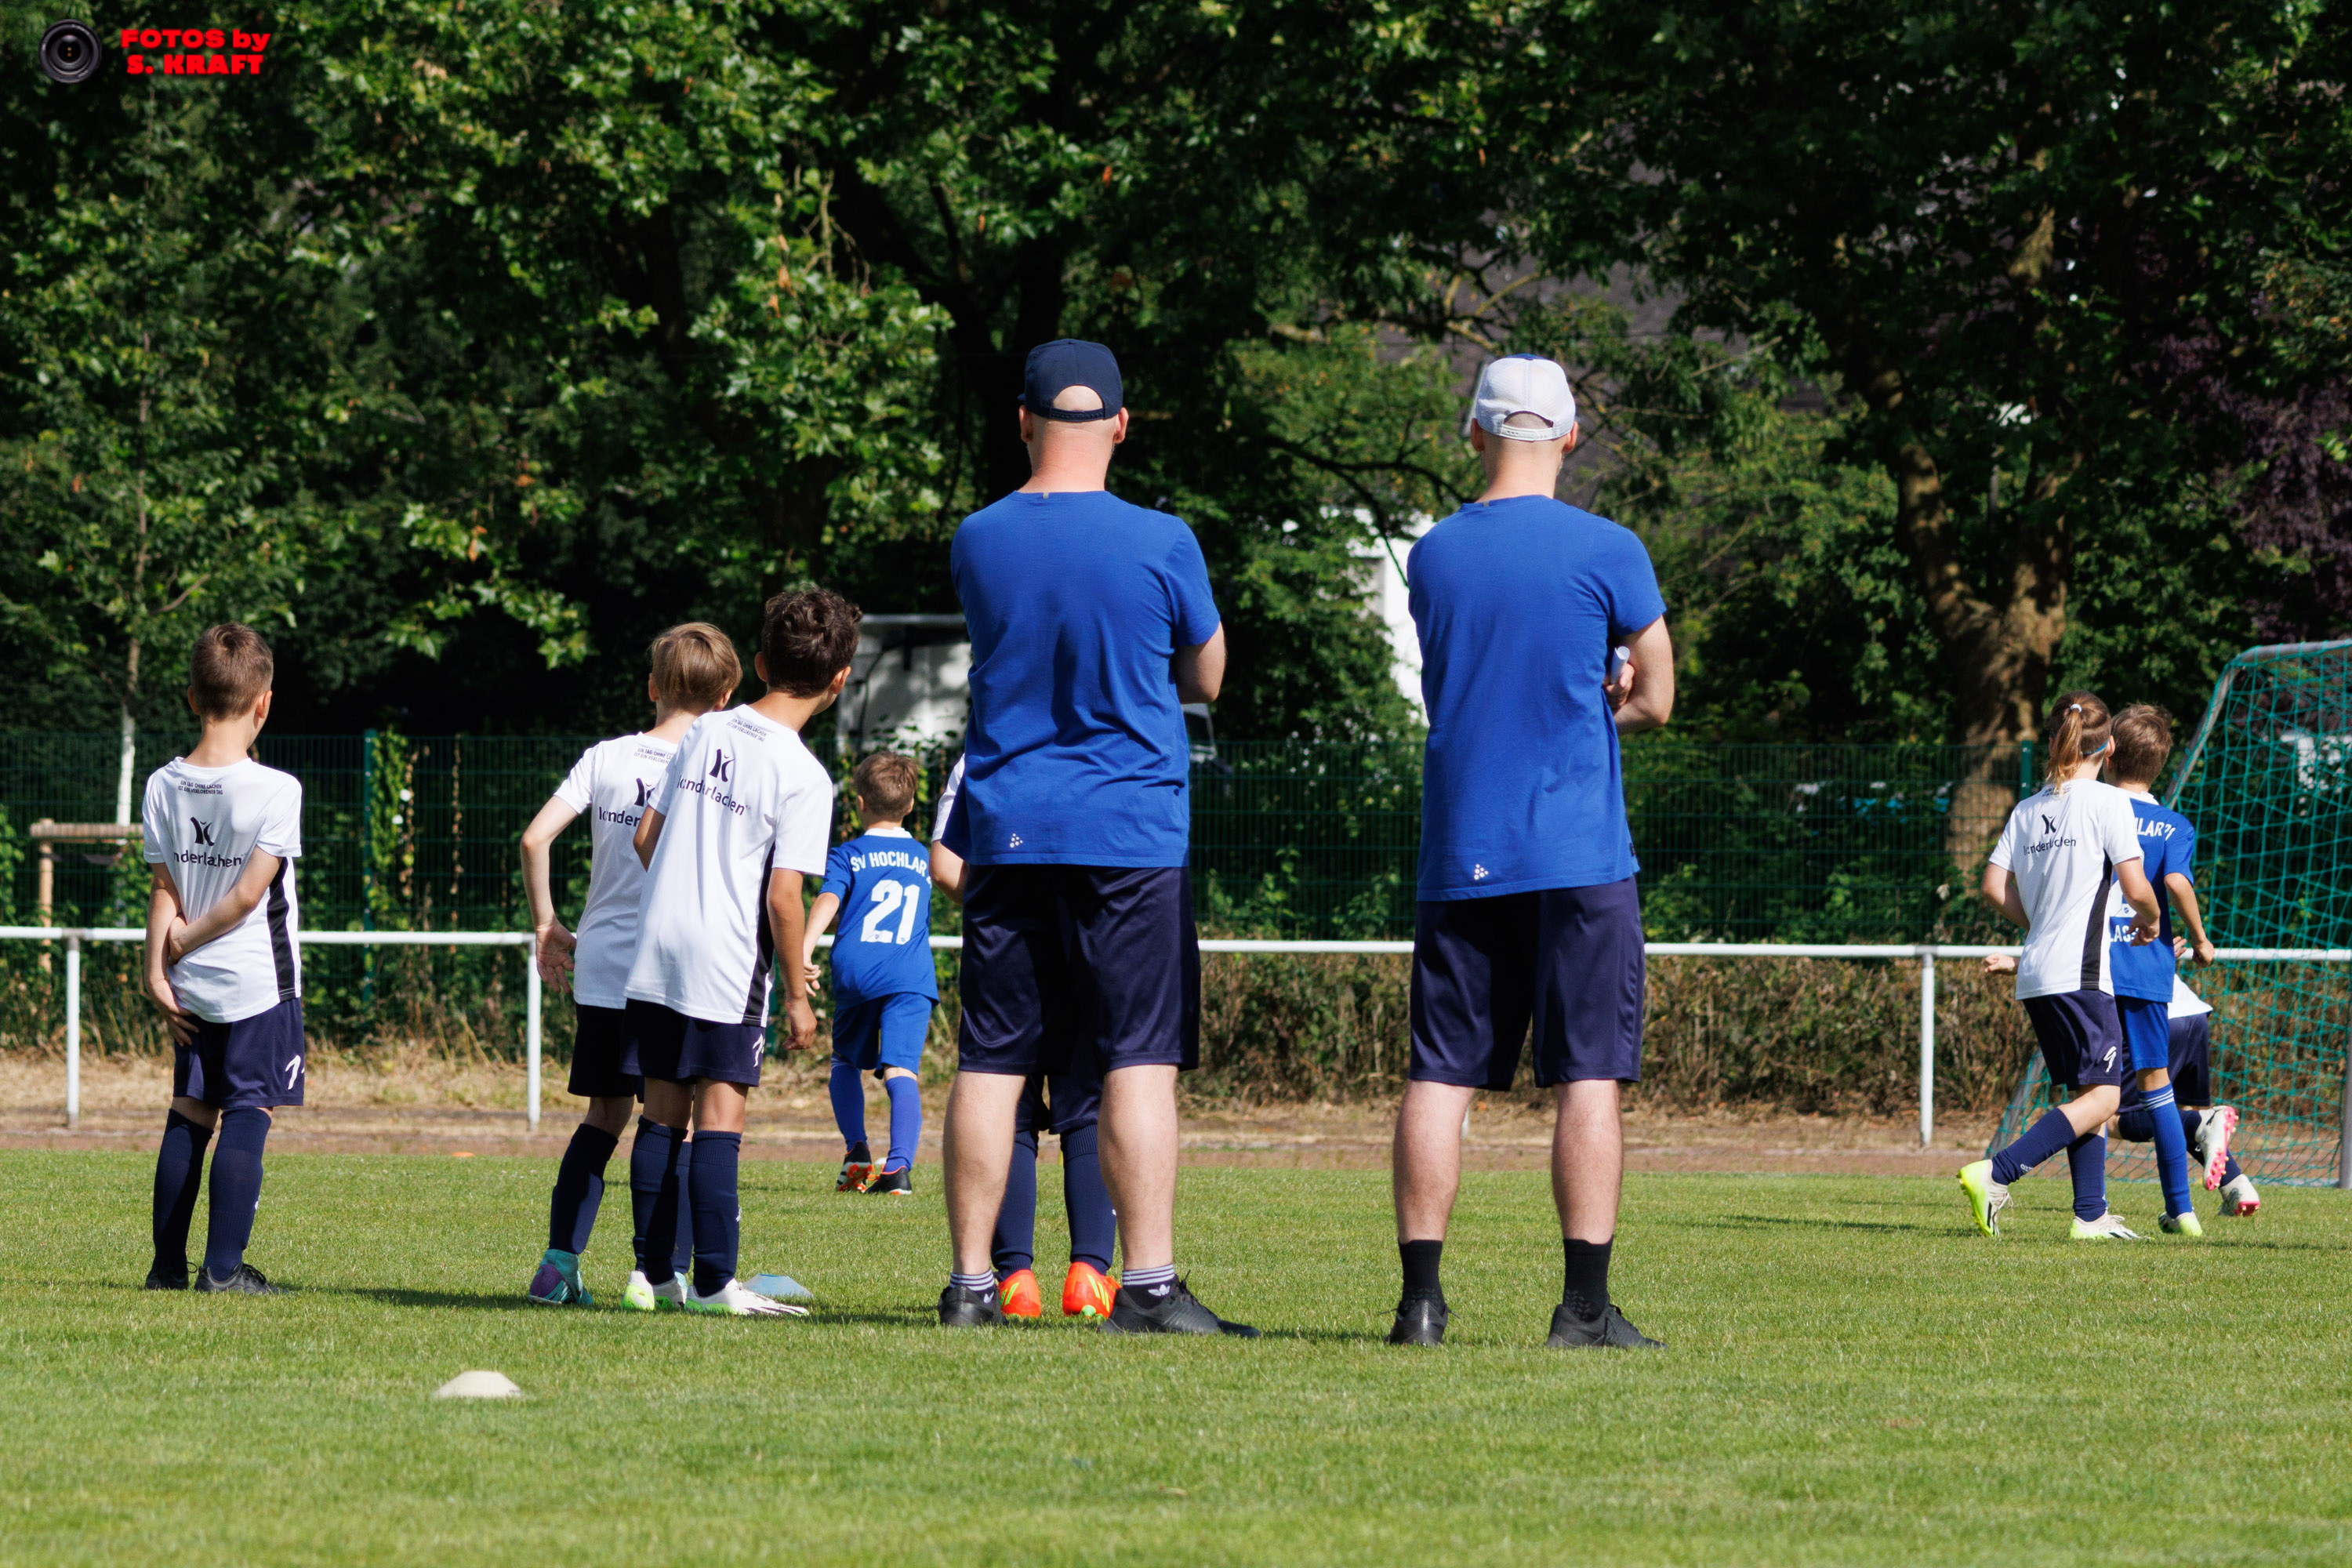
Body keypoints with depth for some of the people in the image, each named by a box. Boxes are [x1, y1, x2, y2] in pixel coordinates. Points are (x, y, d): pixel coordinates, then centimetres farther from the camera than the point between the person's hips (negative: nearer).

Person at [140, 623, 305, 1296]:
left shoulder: (163, 786, 0)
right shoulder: (275, 790, -14)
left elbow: (165, 890, 1)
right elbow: (249, 893, -15)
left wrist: (158, 969, 1)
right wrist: (187, 939, -3)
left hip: (190, 988, 5)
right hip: (259, 984, -5)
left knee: (189, 1115, 13)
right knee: (247, 1115, -2)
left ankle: (168, 1264, 15)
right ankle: (224, 1265, -6)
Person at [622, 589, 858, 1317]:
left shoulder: (705, 733, 7)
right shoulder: (804, 777, -12)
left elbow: (646, 836, 12)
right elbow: (783, 895, -15)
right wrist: (797, 993, -6)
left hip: (656, 948, 6)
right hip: (727, 961, -6)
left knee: (663, 1113, 10)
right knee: (720, 1116, -4)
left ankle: (655, 1274, 13)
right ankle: (714, 1281, -6)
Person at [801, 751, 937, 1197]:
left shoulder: (847, 855, 8)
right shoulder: (922, 858, 20)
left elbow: (828, 900, -11)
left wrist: (805, 947, -23)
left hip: (856, 972, -1)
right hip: (911, 976, 1)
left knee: (846, 1062, 22)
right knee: (900, 1069, -11)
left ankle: (857, 1153, 12)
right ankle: (899, 1166, -28)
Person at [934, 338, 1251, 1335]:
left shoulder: (976, 543, 3)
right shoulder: (1159, 544, -7)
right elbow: (1207, 678, 7)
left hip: (1005, 833, 4)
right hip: (1130, 831, -4)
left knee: (989, 1062, 6)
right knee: (1141, 1060, -3)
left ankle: (970, 1282, 8)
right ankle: (1148, 1283, -9)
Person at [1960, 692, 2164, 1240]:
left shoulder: (2027, 809, 11)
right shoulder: (2107, 802, -7)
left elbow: (1994, 887, 8)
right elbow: (2136, 888, -11)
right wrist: (2148, 921, 11)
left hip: (2035, 973, 8)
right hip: (2082, 972, -8)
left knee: (2089, 1092, 13)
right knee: (2101, 1096, -8)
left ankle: (2091, 1215, 8)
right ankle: (1995, 1175, -20)